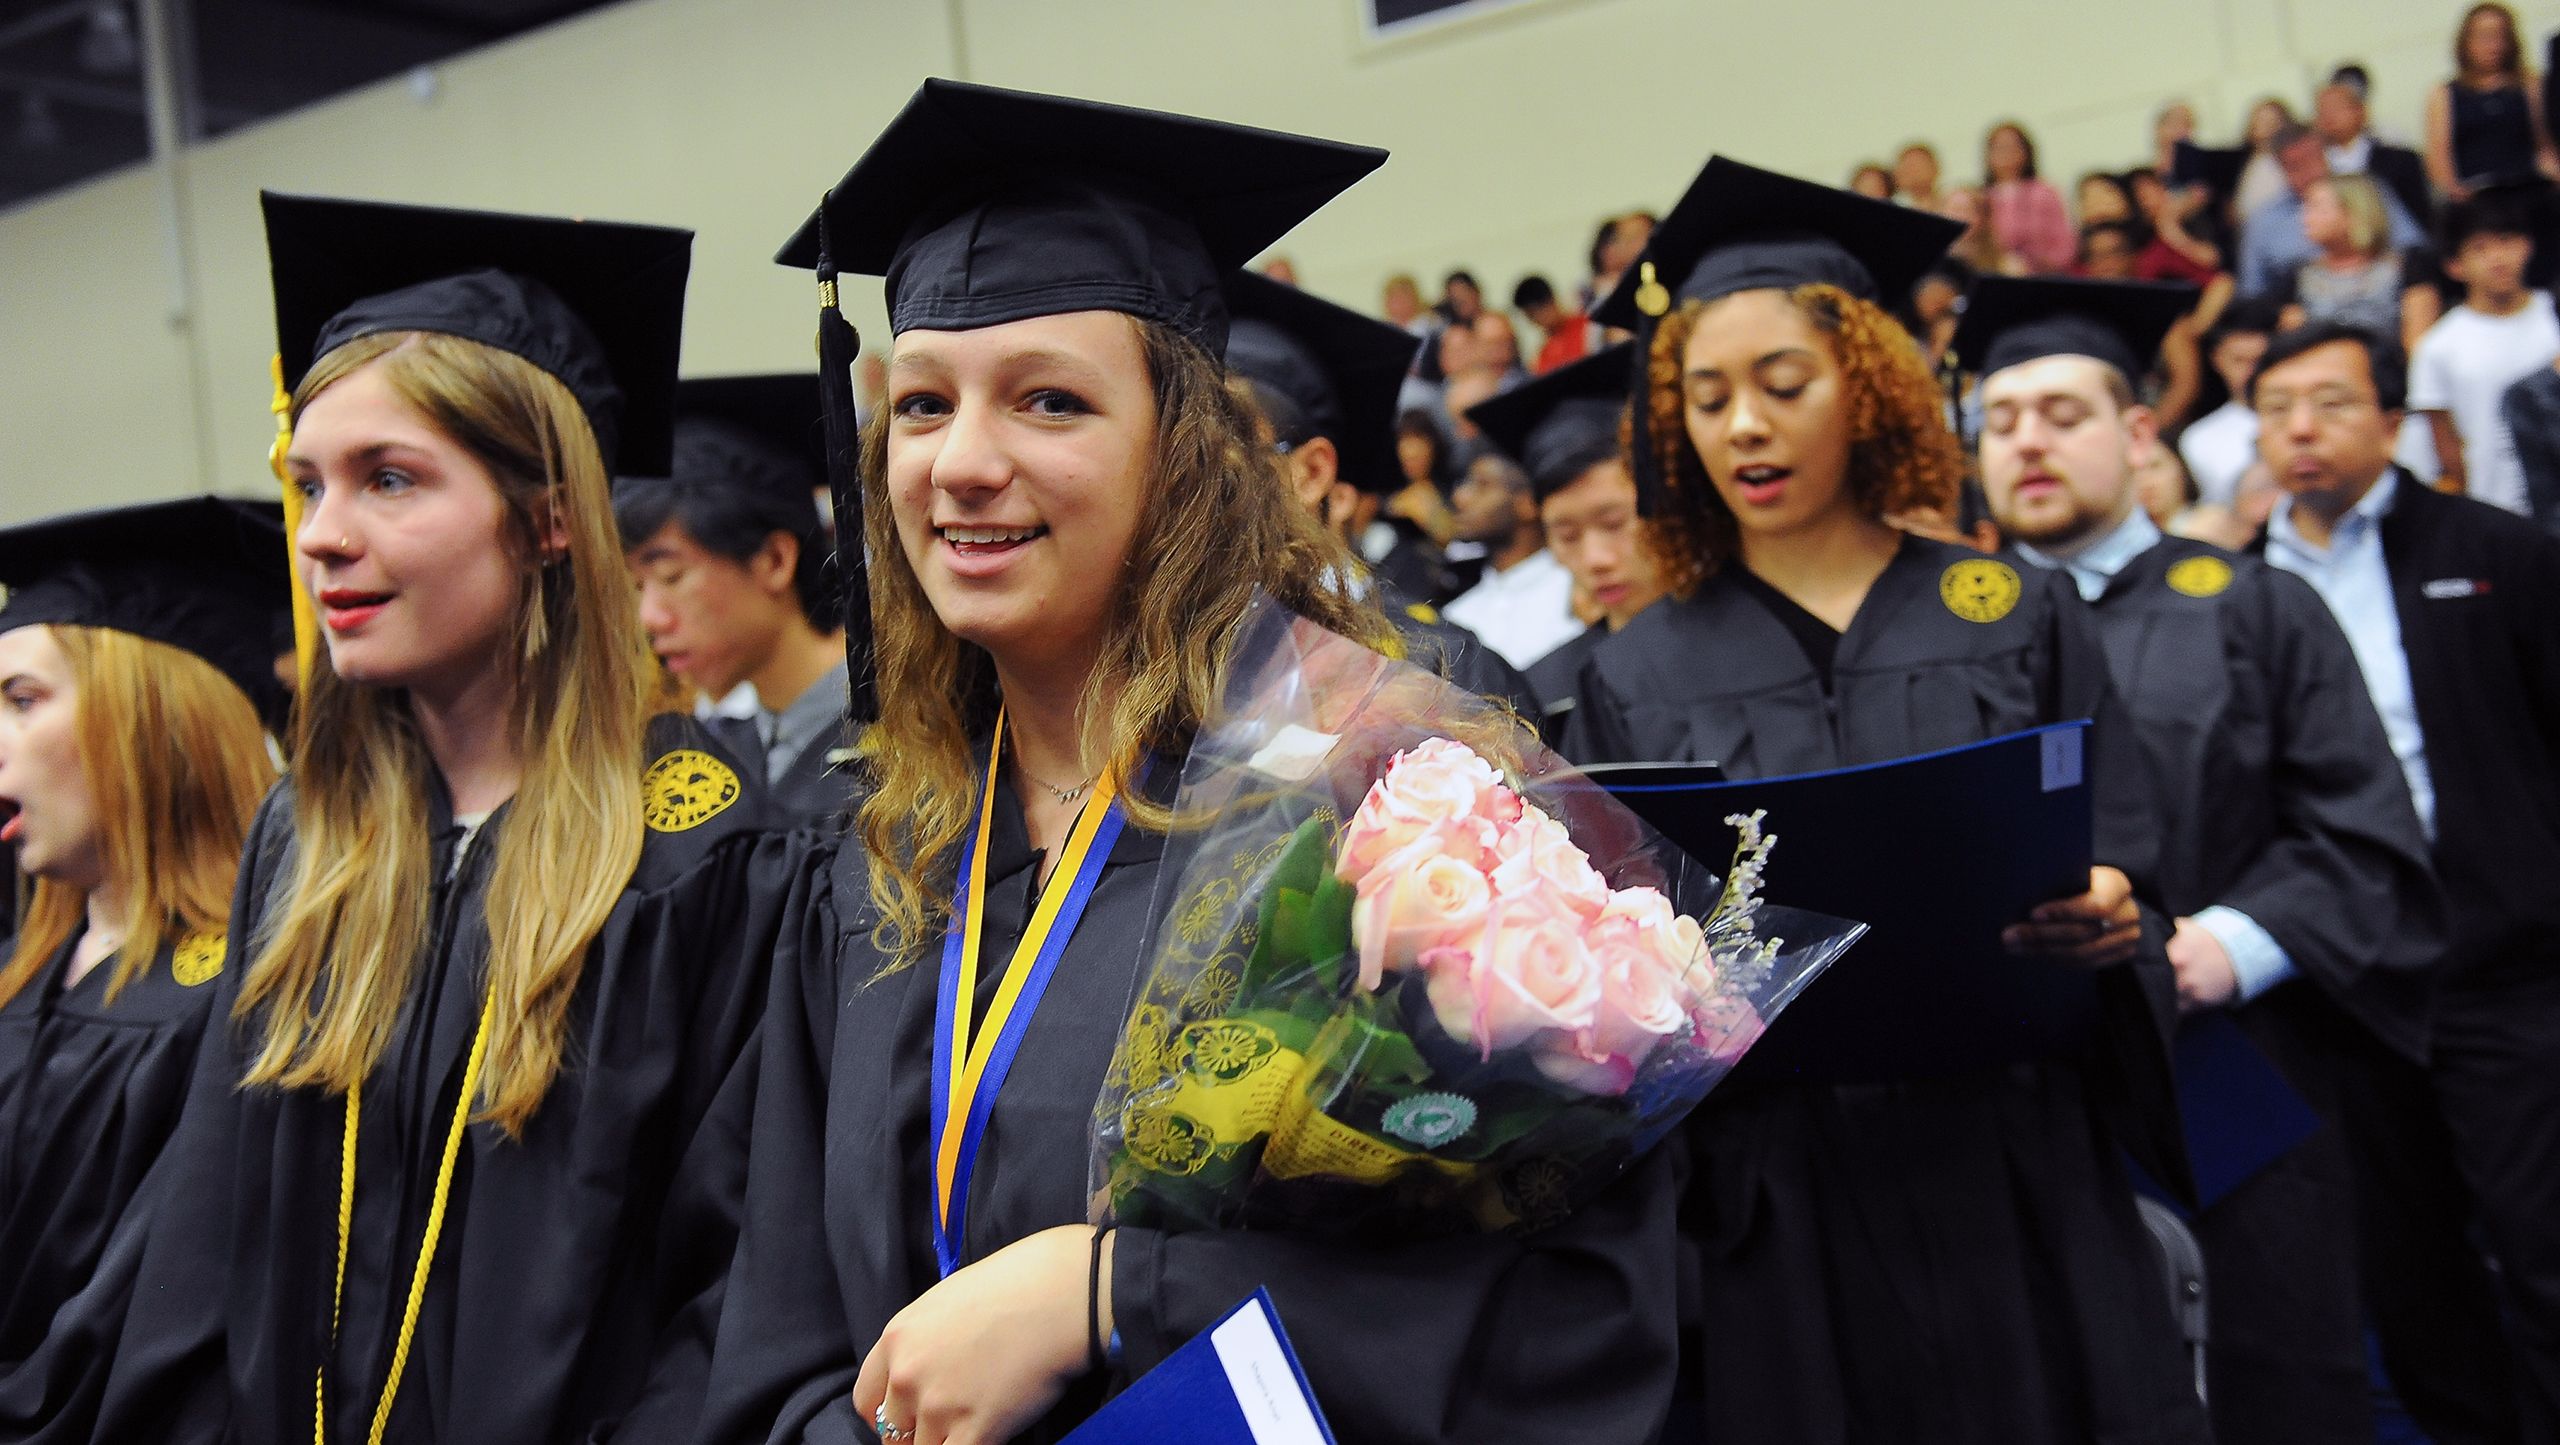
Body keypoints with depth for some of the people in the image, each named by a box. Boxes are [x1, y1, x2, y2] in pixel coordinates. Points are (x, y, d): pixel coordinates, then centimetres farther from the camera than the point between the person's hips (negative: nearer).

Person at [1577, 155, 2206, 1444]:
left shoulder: (2018, 620, 6)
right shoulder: (1641, 679, 6)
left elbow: (2125, 901, 4)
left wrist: (2099, 918, -17)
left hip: (2013, 1190, 0)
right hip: (1769, 1208, 0)